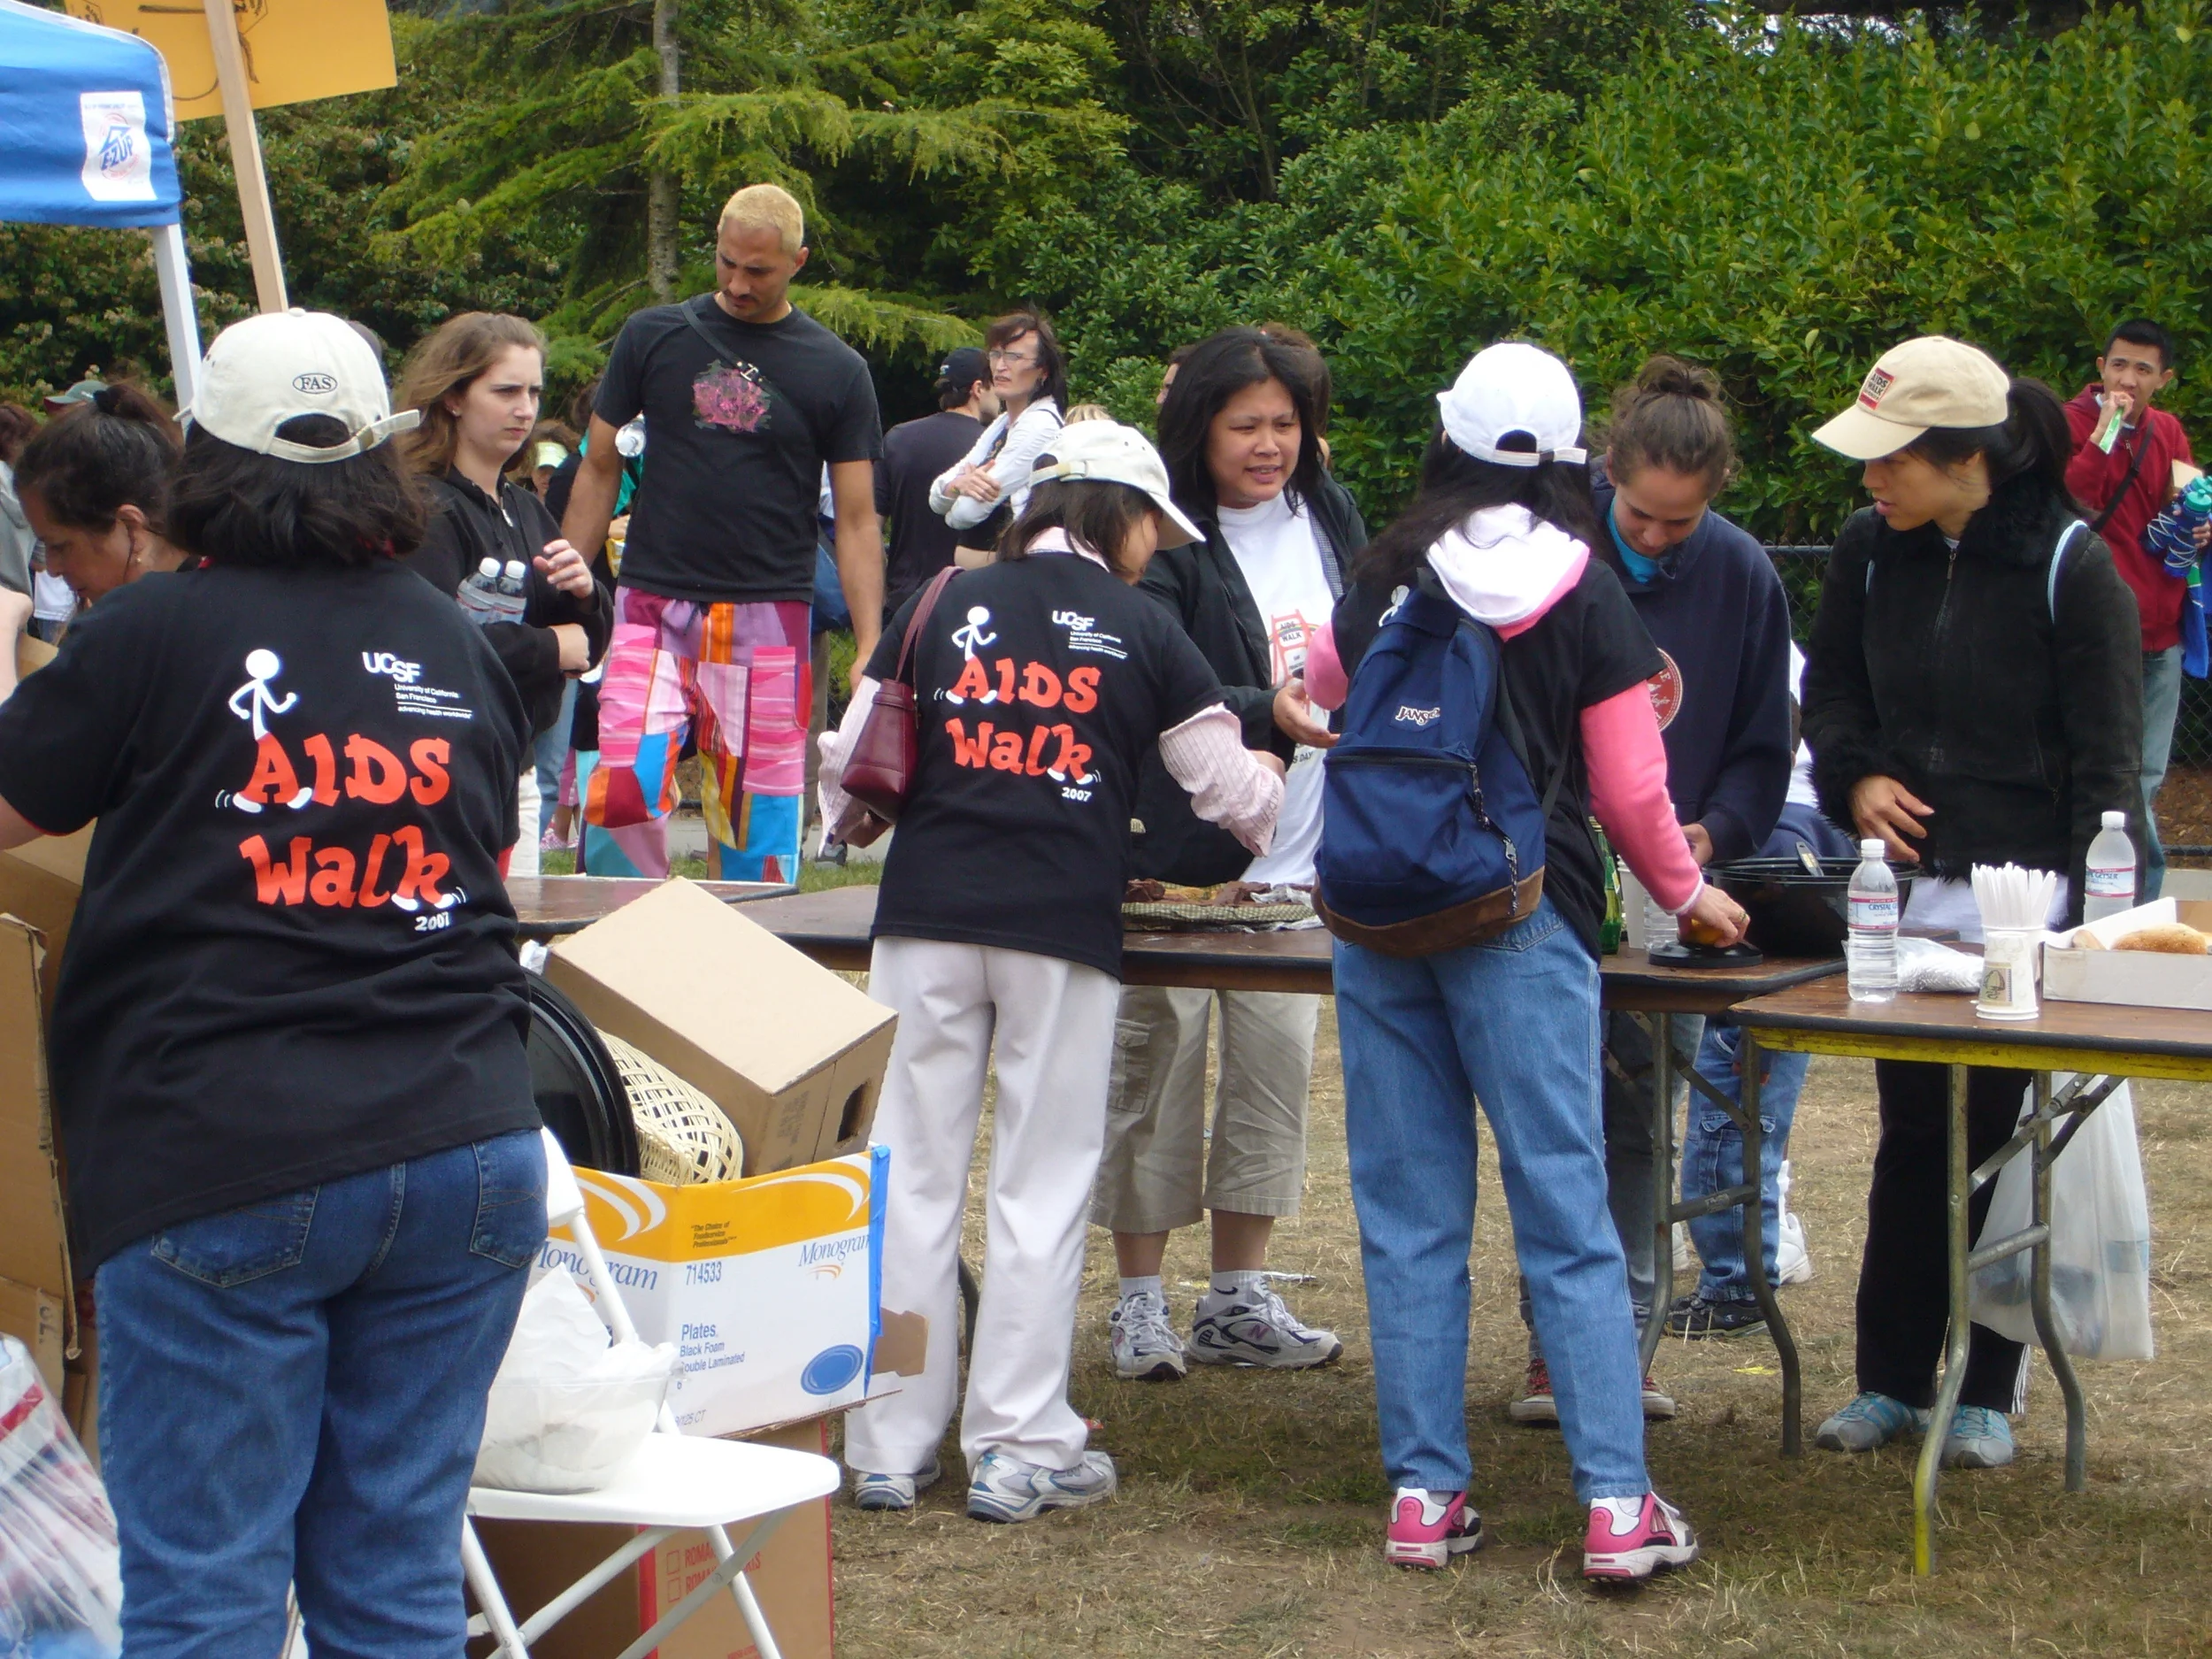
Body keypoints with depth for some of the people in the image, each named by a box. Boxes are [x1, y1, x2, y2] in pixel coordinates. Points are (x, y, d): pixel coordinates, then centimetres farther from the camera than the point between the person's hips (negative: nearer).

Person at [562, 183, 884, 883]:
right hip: (653, 610, 0)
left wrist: (871, 646, -4)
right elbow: (599, 469, 12)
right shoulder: (653, 337, 7)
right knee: (622, 793, -16)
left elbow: (857, 518, 6)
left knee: (756, 824, -1)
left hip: (768, 620, 0)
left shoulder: (836, 372, 5)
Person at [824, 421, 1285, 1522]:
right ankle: (1016, 1449, 8)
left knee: (914, 1176, 6)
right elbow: (1234, 791, 9)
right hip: (1064, 926, -2)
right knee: (1041, 1186, 6)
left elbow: (847, 765, 9)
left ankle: (891, 1445, 10)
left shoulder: (946, 608, 10)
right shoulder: (1141, 630, 6)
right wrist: (1265, 792, 31)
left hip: (927, 914, 2)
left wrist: (872, 821, 30)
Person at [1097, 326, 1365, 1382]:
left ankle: (1237, 1298, 17)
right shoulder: (1163, 541, -11)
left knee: (1277, 1066, 7)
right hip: (1178, 855, -5)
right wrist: (1270, 713, -31)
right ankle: (1139, 1303, 10)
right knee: (1157, 1067, 0)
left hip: (1299, 858, 6)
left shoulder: (1326, 517, 9)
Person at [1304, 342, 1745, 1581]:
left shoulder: (1392, 577, 5)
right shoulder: (1588, 596, -3)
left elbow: (1327, 682, 26)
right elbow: (1631, 791, 0)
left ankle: (1425, 1492, 8)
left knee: (1411, 1213, 8)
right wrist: (1688, 895, 17)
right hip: (1523, 920, -3)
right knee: (1567, 1213, -1)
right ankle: (1617, 1502, -4)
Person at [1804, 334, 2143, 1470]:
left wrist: (2098, 912, -15)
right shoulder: (1870, 553, 1)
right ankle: (1891, 1378, 19)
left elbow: (2108, 752, -9)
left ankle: (1987, 1394, 14)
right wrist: (1855, 776, -3)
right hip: (1908, 889, 4)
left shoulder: (2070, 566, -11)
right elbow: (1830, 689, 18)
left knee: (2005, 1140, 2)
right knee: (1913, 1136, 10)